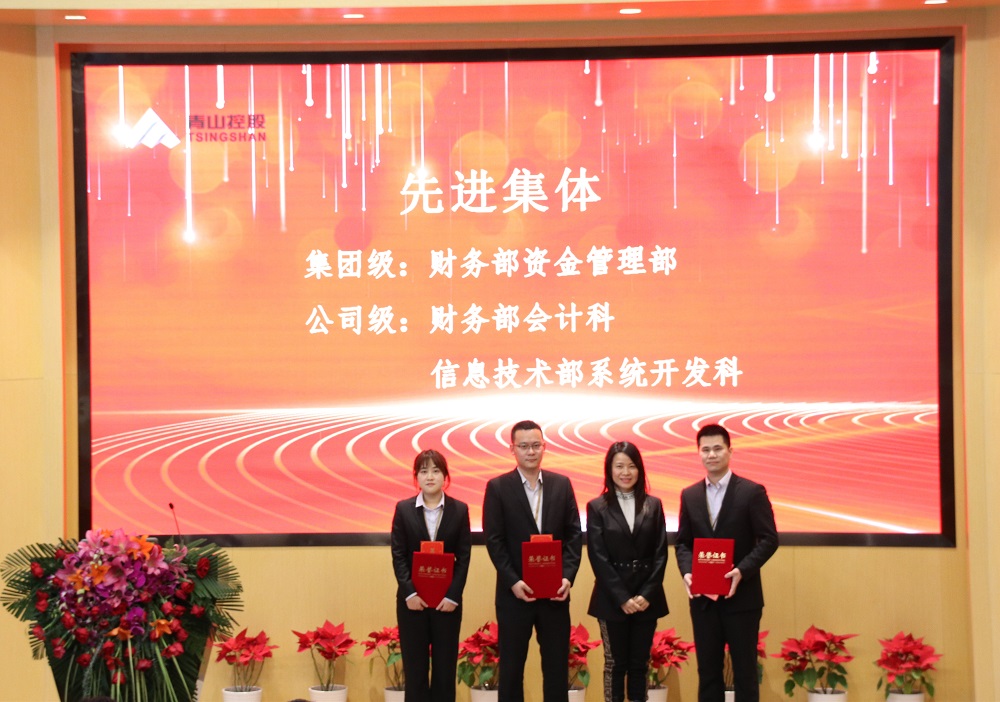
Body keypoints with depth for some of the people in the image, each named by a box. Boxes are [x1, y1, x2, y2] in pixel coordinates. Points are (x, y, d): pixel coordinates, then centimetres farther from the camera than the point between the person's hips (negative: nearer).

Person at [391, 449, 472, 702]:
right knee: (415, 666, 2)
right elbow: (398, 555, 0)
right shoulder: (403, 509, 2)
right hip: (412, 599, 0)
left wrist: (453, 595, -10)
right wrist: (409, 592, -11)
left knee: (445, 665, 3)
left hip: (447, 599, 0)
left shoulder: (459, 510, 2)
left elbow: (464, 556, -1)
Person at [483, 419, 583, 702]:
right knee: (511, 666, 5)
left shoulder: (562, 484, 7)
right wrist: (513, 582, -15)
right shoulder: (498, 487, -1)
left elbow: (574, 535, 5)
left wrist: (568, 576, -8)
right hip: (515, 592, -2)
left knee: (557, 664, 6)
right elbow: (494, 540, -5)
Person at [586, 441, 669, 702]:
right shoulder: (597, 507, -1)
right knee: (615, 664, 3)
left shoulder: (653, 506, 6)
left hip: (647, 598, 2)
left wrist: (646, 594, -9)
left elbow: (660, 554, 2)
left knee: (640, 664, 7)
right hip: (612, 600, -2)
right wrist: (622, 598, -12)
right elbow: (598, 557, -6)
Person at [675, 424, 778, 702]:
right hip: (703, 598, 4)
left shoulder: (752, 492, -4)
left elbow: (769, 539, -7)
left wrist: (742, 571, -19)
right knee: (707, 670, 8)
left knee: (744, 669, 2)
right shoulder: (689, 495, 9)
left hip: (742, 597, -4)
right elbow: (683, 542, 11)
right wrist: (687, 572, -8)